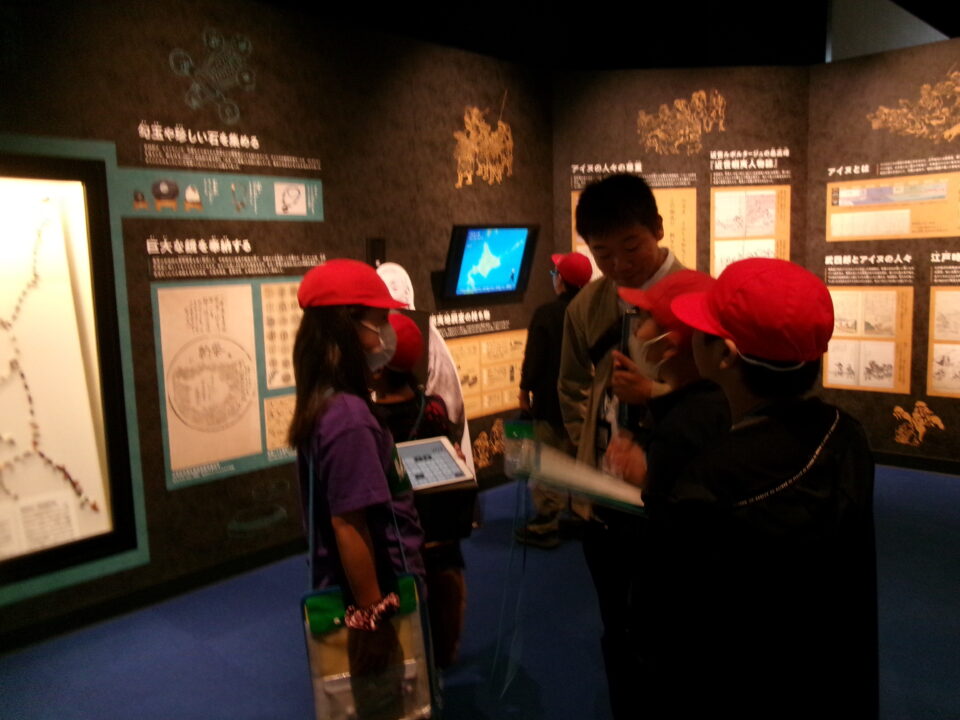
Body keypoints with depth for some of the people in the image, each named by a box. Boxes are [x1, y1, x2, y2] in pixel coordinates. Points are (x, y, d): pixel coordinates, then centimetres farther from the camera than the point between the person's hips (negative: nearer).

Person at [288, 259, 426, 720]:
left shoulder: (325, 405, 1)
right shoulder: (350, 418, -27)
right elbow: (349, 527, -26)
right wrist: (373, 617, -19)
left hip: (363, 594, 8)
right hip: (369, 600, -8)